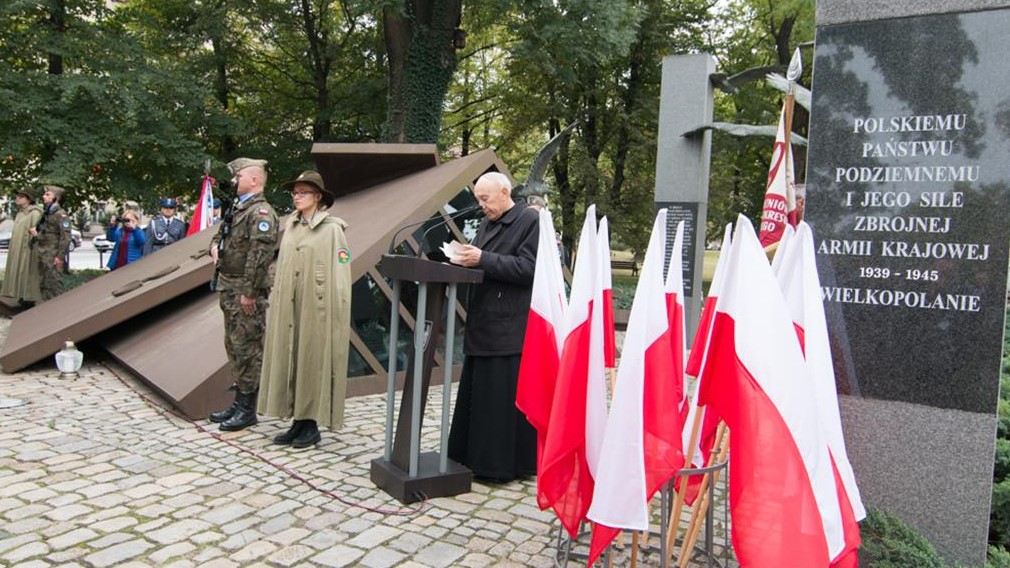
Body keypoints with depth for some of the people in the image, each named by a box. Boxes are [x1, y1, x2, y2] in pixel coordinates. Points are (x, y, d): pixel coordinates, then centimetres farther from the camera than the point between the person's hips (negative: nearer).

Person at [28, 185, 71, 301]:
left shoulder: (61, 214, -10)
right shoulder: (45, 213, 16)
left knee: (54, 284, -6)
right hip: (43, 256, 9)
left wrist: (60, 256, -20)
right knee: (44, 285, 14)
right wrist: (35, 232, 2)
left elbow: (65, 237, -16)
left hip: (54, 257, -9)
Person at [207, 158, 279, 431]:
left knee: (247, 349, -4)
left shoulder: (261, 212, -15)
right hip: (229, 289, 10)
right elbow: (220, 232, 33)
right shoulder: (238, 209, 15)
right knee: (233, 346, 16)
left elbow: (260, 254, -23)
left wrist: (249, 292, -24)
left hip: (246, 292, -10)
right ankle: (239, 402, 28)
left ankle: (248, 410, 6)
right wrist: (215, 245, 10)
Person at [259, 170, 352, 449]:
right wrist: (276, 306, 11)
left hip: (316, 311, -6)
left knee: (313, 363, 1)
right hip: (288, 310, 7)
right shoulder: (291, 226, 12)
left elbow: (339, 275, -11)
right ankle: (298, 422, 19)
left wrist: (335, 317, -15)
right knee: (289, 361, 9)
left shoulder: (331, 228, -8)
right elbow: (281, 271, 14)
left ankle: (312, 426, 12)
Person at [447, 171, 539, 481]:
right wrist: (466, 259, -1)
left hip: (511, 329, -8)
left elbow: (529, 268, -17)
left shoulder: (531, 221, -7)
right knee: (477, 394, 12)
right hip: (483, 325, 8)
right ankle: (474, 456, 23)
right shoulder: (487, 224, 17)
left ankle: (505, 464, 10)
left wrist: (482, 259, -20)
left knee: (506, 396, -2)